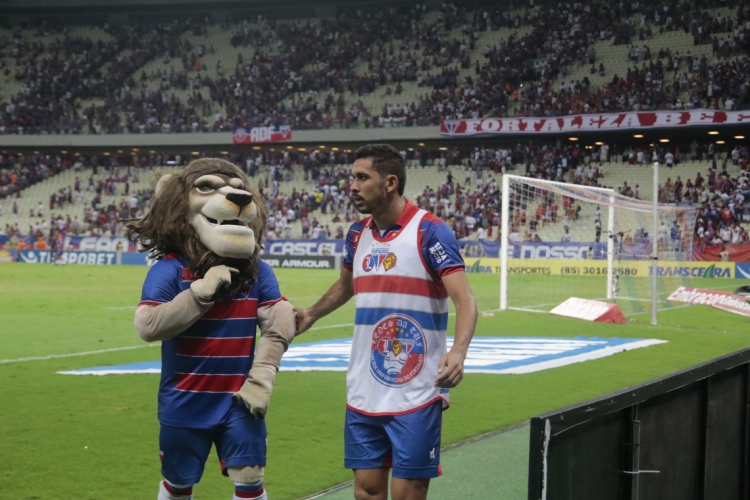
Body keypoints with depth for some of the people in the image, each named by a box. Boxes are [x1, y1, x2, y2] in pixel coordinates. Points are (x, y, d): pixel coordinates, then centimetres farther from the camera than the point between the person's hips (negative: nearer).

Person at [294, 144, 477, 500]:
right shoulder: (358, 234, 8)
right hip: (362, 392, 6)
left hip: (415, 394, -6)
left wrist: (458, 352, -37)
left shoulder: (430, 231, -12)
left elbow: (465, 300, -21)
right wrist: (311, 314, 16)